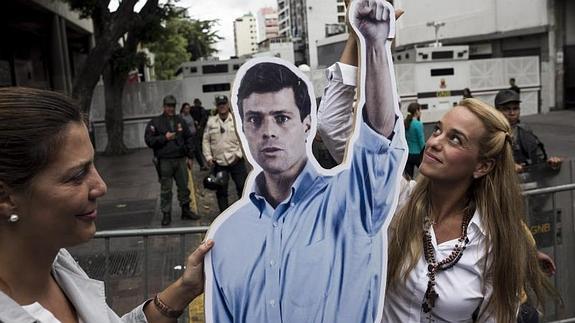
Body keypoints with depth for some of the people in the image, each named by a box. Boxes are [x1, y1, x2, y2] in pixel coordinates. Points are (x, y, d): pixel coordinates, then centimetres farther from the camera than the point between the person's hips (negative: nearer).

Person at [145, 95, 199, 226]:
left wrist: (190, 156, 9)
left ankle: (186, 211, 22)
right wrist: (164, 138, -14)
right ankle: (166, 214, 11)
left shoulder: (180, 121, 12)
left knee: (184, 186, 9)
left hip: (181, 160, 4)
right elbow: (149, 140, -5)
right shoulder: (155, 122, 1)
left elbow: (189, 138, 15)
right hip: (164, 161, -3)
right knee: (166, 189, 2)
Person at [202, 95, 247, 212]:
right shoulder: (211, 121, 4)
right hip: (218, 162, 2)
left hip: (236, 160, -2)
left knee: (242, 185, 1)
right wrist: (208, 157, 0)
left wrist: (239, 154, -10)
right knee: (221, 190, 9)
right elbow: (206, 141, 7)